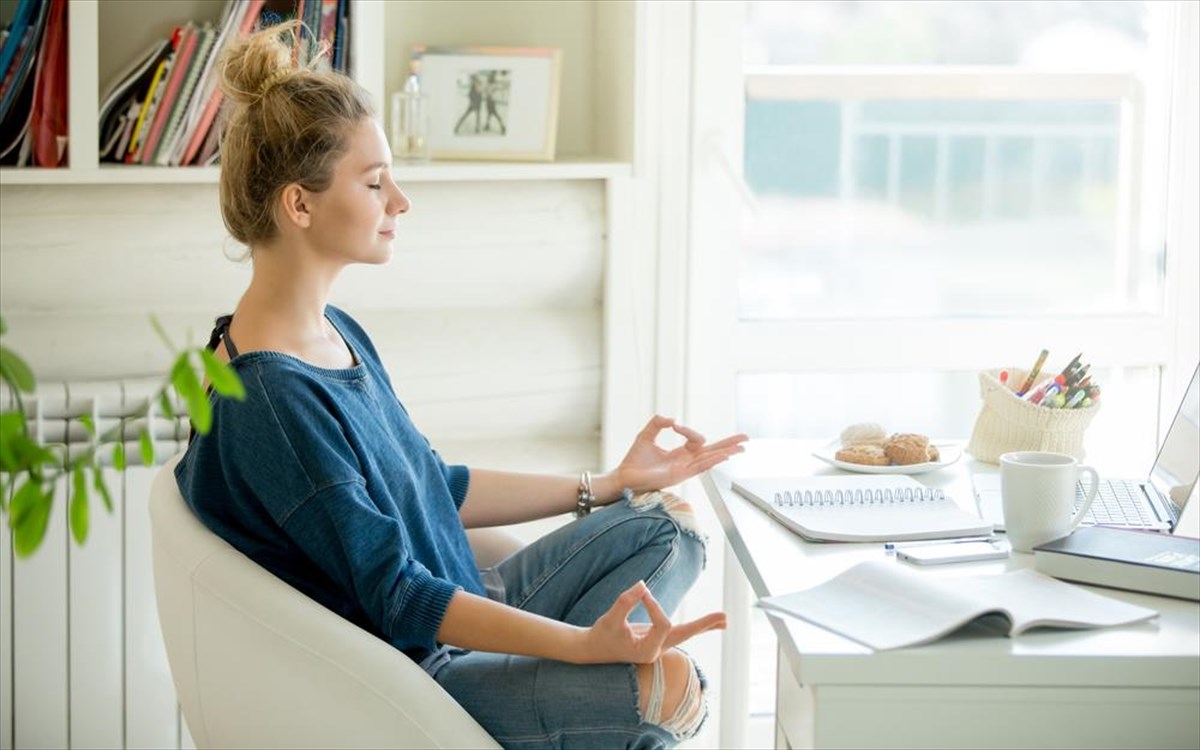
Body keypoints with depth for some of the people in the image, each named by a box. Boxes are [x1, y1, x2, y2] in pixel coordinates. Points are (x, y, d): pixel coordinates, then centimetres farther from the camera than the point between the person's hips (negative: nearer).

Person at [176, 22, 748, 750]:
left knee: (671, 522, 9)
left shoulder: (339, 333, 7)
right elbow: (397, 596, -24)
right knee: (672, 686, -25)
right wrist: (587, 645, -34)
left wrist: (611, 485, 17)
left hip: (452, 618, 10)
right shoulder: (268, 398, -25)